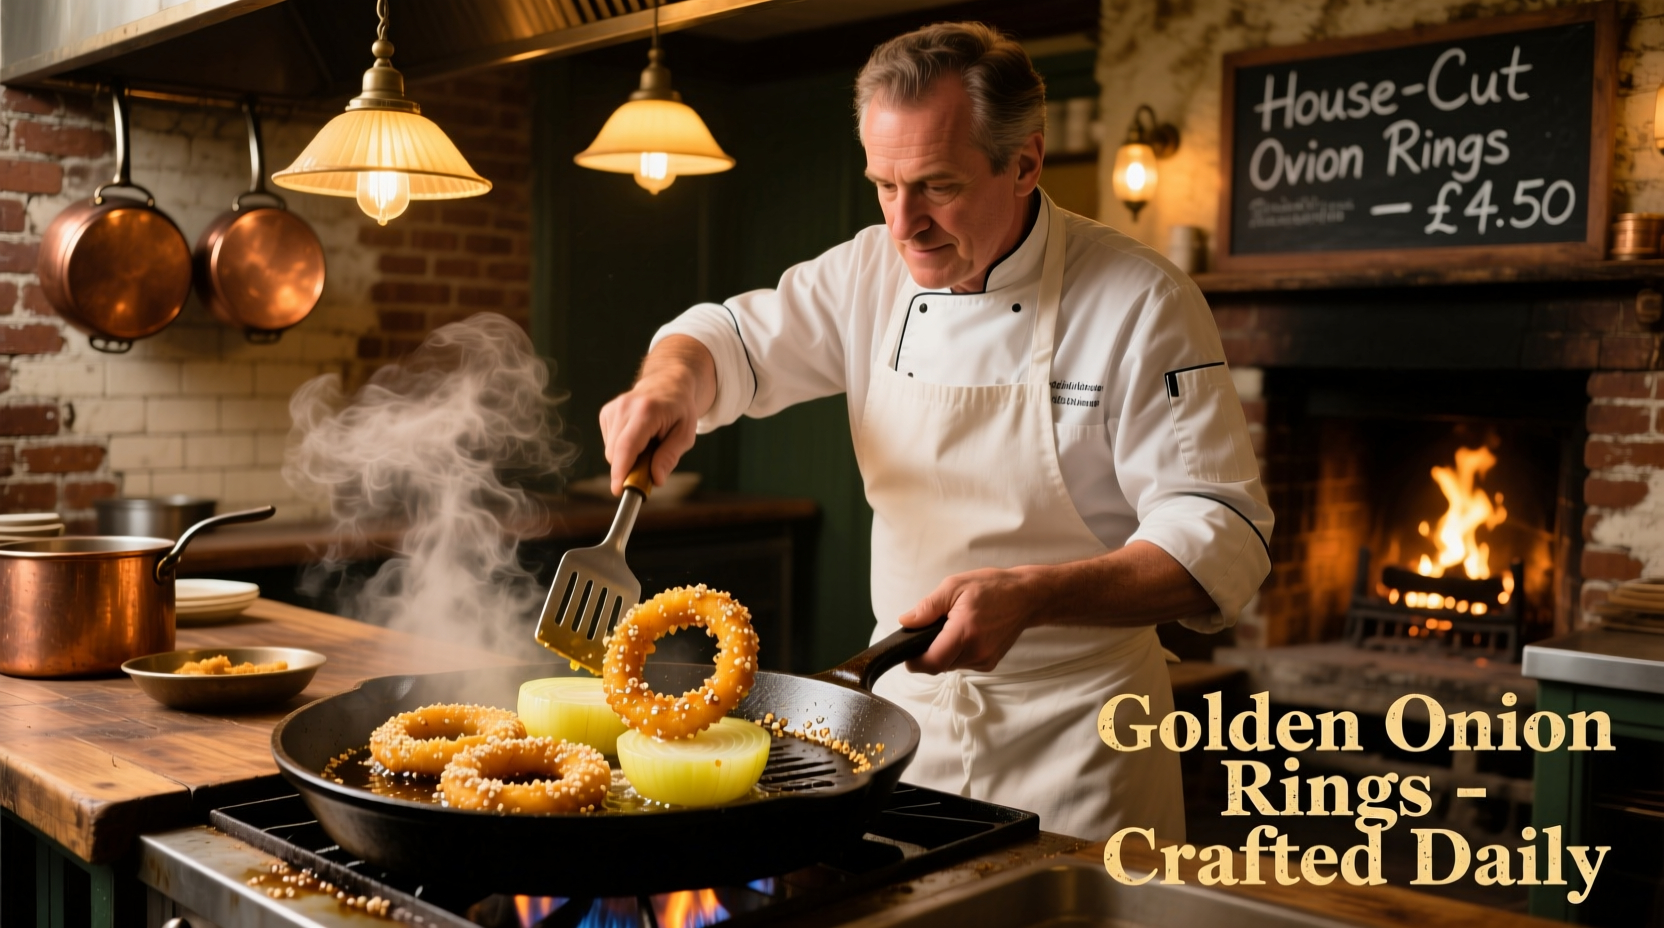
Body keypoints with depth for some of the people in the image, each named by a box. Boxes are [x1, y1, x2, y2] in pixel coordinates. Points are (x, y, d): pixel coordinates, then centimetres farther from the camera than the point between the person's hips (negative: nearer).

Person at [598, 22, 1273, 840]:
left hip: (1073, 727, -4)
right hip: (906, 695, 5)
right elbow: (734, 339, 9)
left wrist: (1031, 596, -34)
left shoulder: (1140, 303, -16)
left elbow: (1222, 537, -19)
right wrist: (672, 381, -16)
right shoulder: (873, 273, 0)